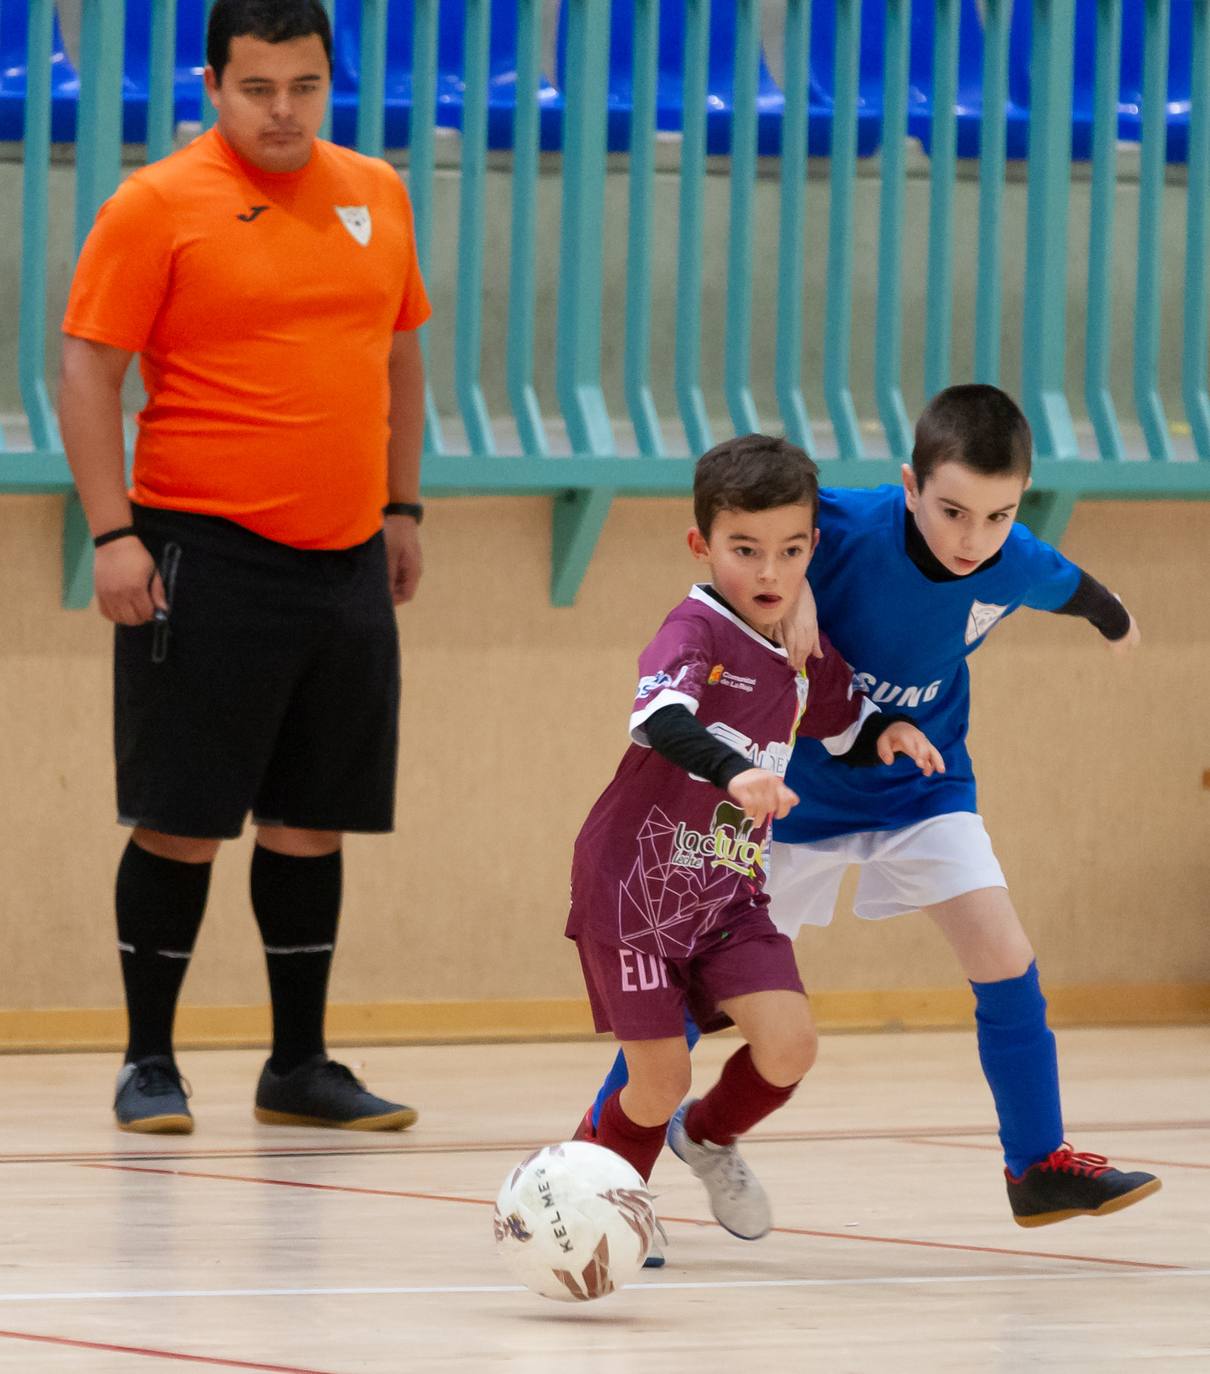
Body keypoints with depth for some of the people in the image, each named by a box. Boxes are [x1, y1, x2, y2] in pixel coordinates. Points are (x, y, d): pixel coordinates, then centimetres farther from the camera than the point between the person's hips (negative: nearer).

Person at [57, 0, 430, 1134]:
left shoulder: (375, 196, 10)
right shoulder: (157, 206, -7)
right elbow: (87, 372, -8)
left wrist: (401, 507, 18)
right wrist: (113, 533, -15)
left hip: (345, 563, 5)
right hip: (206, 559, -5)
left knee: (312, 823, 9)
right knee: (183, 823, -3)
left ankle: (299, 1069, 17)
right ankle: (149, 1065, 7)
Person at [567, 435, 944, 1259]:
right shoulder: (696, 633, -18)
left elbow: (844, 726, 24)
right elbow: (658, 718, -38)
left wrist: (886, 734, 1)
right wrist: (732, 773, -56)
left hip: (730, 896, 5)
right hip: (635, 888, -5)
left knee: (789, 1043, -13)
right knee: (661, 1085, -3)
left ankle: (711, 1138, 20)